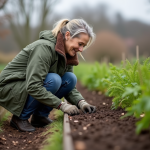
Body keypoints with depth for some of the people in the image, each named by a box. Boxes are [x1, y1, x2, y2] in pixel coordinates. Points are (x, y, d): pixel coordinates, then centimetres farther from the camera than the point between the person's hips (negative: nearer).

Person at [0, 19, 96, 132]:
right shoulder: (45, 47, -27)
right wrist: (61, 105, -32)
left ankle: (40, 116, -1)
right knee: (53, 80, -32)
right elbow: (33, 87, -34)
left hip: (30, 85, 8)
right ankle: (20, 117, -14)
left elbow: (70, 88, 4)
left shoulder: (66, 54, -1)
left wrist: (81, 102, -16)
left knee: (70, 78, -12)